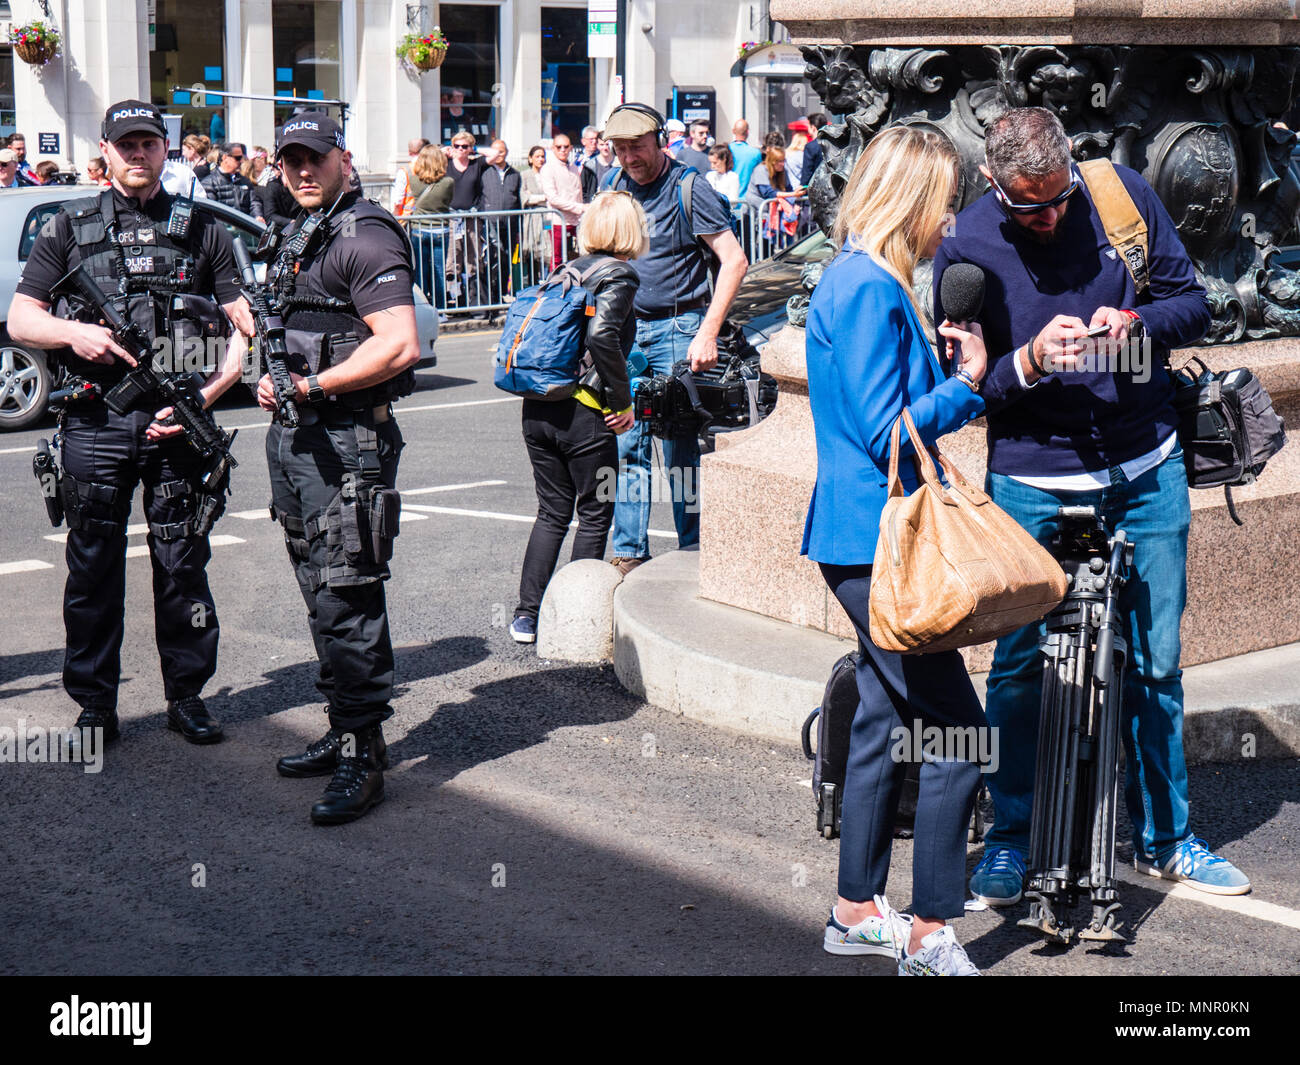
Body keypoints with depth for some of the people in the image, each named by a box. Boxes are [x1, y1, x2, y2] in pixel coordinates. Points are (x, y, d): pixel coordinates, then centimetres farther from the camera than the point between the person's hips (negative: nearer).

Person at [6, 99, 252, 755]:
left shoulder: (202, 229, 10)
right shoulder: (70, 228, 10)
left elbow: (247, 325, 6)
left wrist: (207, 394, -7)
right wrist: (73, 332, -12)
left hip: (177, 419, 0)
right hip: (96, 420, 0)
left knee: (183, 563, 4)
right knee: (94, 565, 4)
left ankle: (187, 696, 16)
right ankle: (95, 706, 14)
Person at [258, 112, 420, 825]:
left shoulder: (365, 237, -12)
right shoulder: (298, 239, 18)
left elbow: (399, 346, -23)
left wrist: (312, 387, -20)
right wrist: (274, 379, 10)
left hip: (348, 441, -10)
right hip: (297, 440, 10)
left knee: (345, 598, -10)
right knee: (322, 597, 16)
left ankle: (364, 755, -5)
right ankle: (344, 730, 27)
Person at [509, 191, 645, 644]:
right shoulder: (619, 274, -8)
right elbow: (601, 336, -24)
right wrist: (623, 401, -15)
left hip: (537, 407, 6)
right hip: (584, 411, -6)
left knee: (552, 512, 16)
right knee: (594, 515, 8)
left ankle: (527, 614, 13)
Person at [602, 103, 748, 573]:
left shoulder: (689, 188, -8)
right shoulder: (615, 188, 9)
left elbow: (734, 261, -12)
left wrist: (707, 335, -17)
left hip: (677, 327, -5)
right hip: (625, 327, 5)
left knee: (680, 444, -3)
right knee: (626, 441, 3)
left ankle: (693, 552, 7)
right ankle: (629, 551, 10)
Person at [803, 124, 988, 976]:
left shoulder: (869, 283, 15)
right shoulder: (868, 289, -17)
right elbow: (885, 436, -19)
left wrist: (953, 370, 6)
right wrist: (967, 382, -9)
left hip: (868, 540, 11)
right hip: (878, 538, -11)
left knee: (887, 721, 16)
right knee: (957, 733, -7)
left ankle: (858, 911, 26)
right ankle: (929, 934, 1)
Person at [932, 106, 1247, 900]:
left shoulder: (1123, 194, -4)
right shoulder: (966, 248, -9)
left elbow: (1193, 303, 3)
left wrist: (1136, 321, -17)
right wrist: (1030, 361, -25)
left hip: (1147, 472, 2)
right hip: (1031, 482, -2)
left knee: (1155, 662, 9)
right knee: (1019, 663, 3)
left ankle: (1163, 838, 23)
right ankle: (1011, 838, 21)